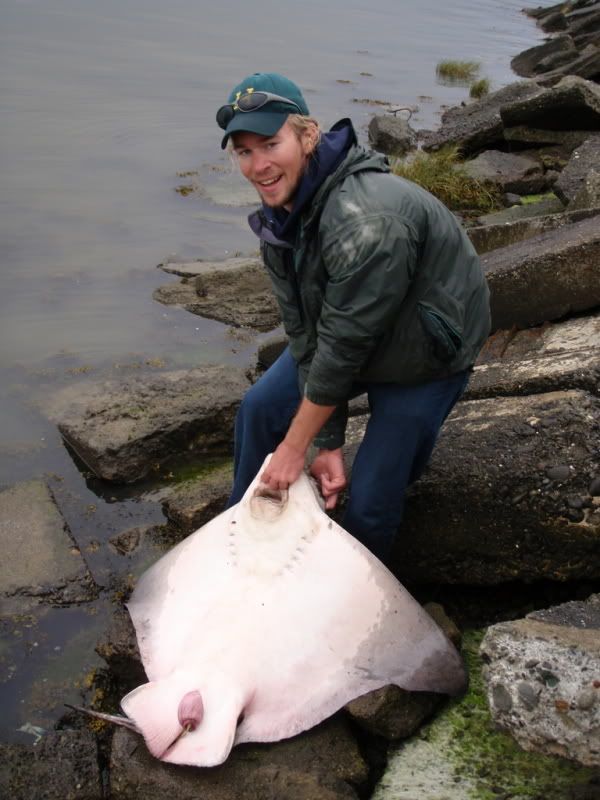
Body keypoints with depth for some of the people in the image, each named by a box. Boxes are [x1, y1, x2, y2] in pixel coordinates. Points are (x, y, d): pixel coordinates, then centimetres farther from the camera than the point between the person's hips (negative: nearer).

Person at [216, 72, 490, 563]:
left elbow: (345, 346, -31)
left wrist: (296, 445, -20)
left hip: (427, 358, -8)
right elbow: (305, 333, -10)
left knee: (369, 503, -7)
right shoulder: (278, 215, -10)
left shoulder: (367, 222, -38)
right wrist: (328, 441, -13)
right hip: (350, 339, 8)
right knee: (260, 408, 9)